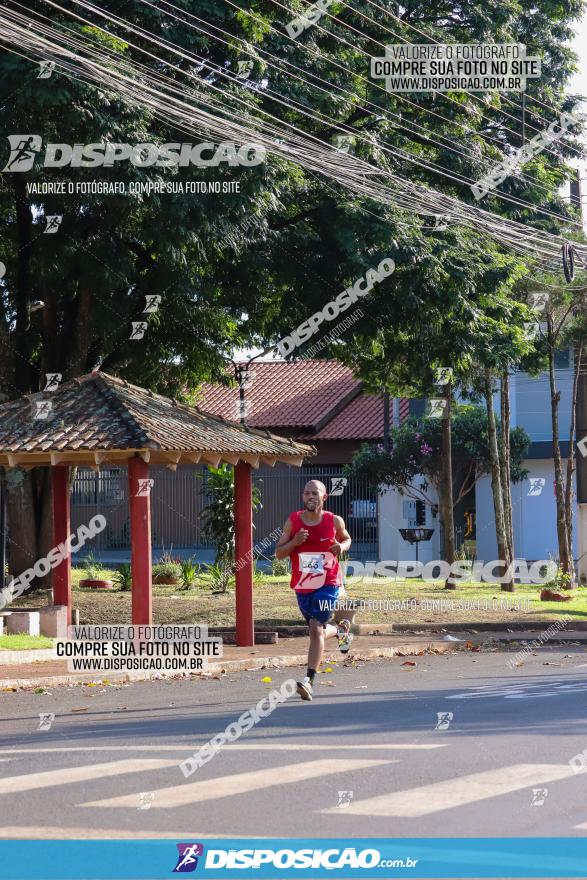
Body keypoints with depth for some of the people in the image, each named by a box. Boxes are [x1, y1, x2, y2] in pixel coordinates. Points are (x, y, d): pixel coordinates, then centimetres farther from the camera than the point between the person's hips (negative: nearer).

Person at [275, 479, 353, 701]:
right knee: (317, 630, 18)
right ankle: (341, 631, 53)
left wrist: (342, 546, -7)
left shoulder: (334, 521, -4)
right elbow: (279, 553, -1)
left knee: (316, 629, -17)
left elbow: (346, 538, 16)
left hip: (327, 584, -3)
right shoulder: (293, 522, -4)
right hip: (302, 586, 3)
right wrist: (294, 542, -21)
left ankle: (309, 680, -20)